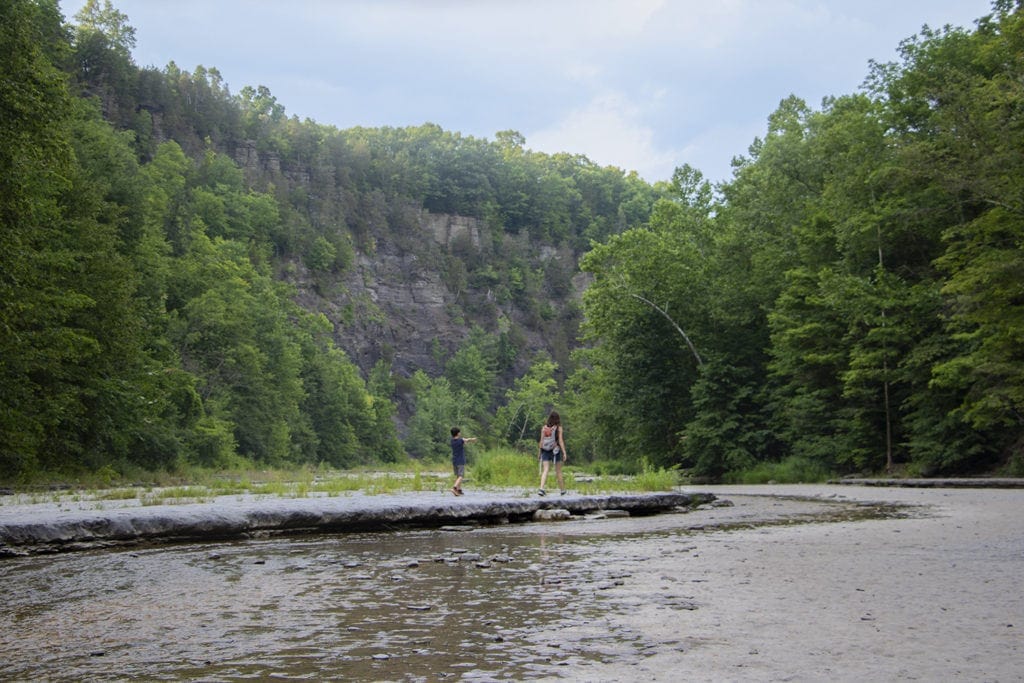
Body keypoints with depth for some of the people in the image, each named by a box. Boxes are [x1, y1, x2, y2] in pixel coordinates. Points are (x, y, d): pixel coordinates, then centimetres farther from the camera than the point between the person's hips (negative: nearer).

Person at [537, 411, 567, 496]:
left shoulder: (544, 427, 2)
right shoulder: (558, 428, -5)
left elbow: (541, 440, 3)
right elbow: (560, 441, -9)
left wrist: (539, 452, 10)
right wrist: (564, 452, -7)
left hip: (545, 451, 2)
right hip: (555, 450, -2)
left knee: (545, 470, -3)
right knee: (558, 471, 11)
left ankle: (541, 488, -20)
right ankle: (562, 490, 21)